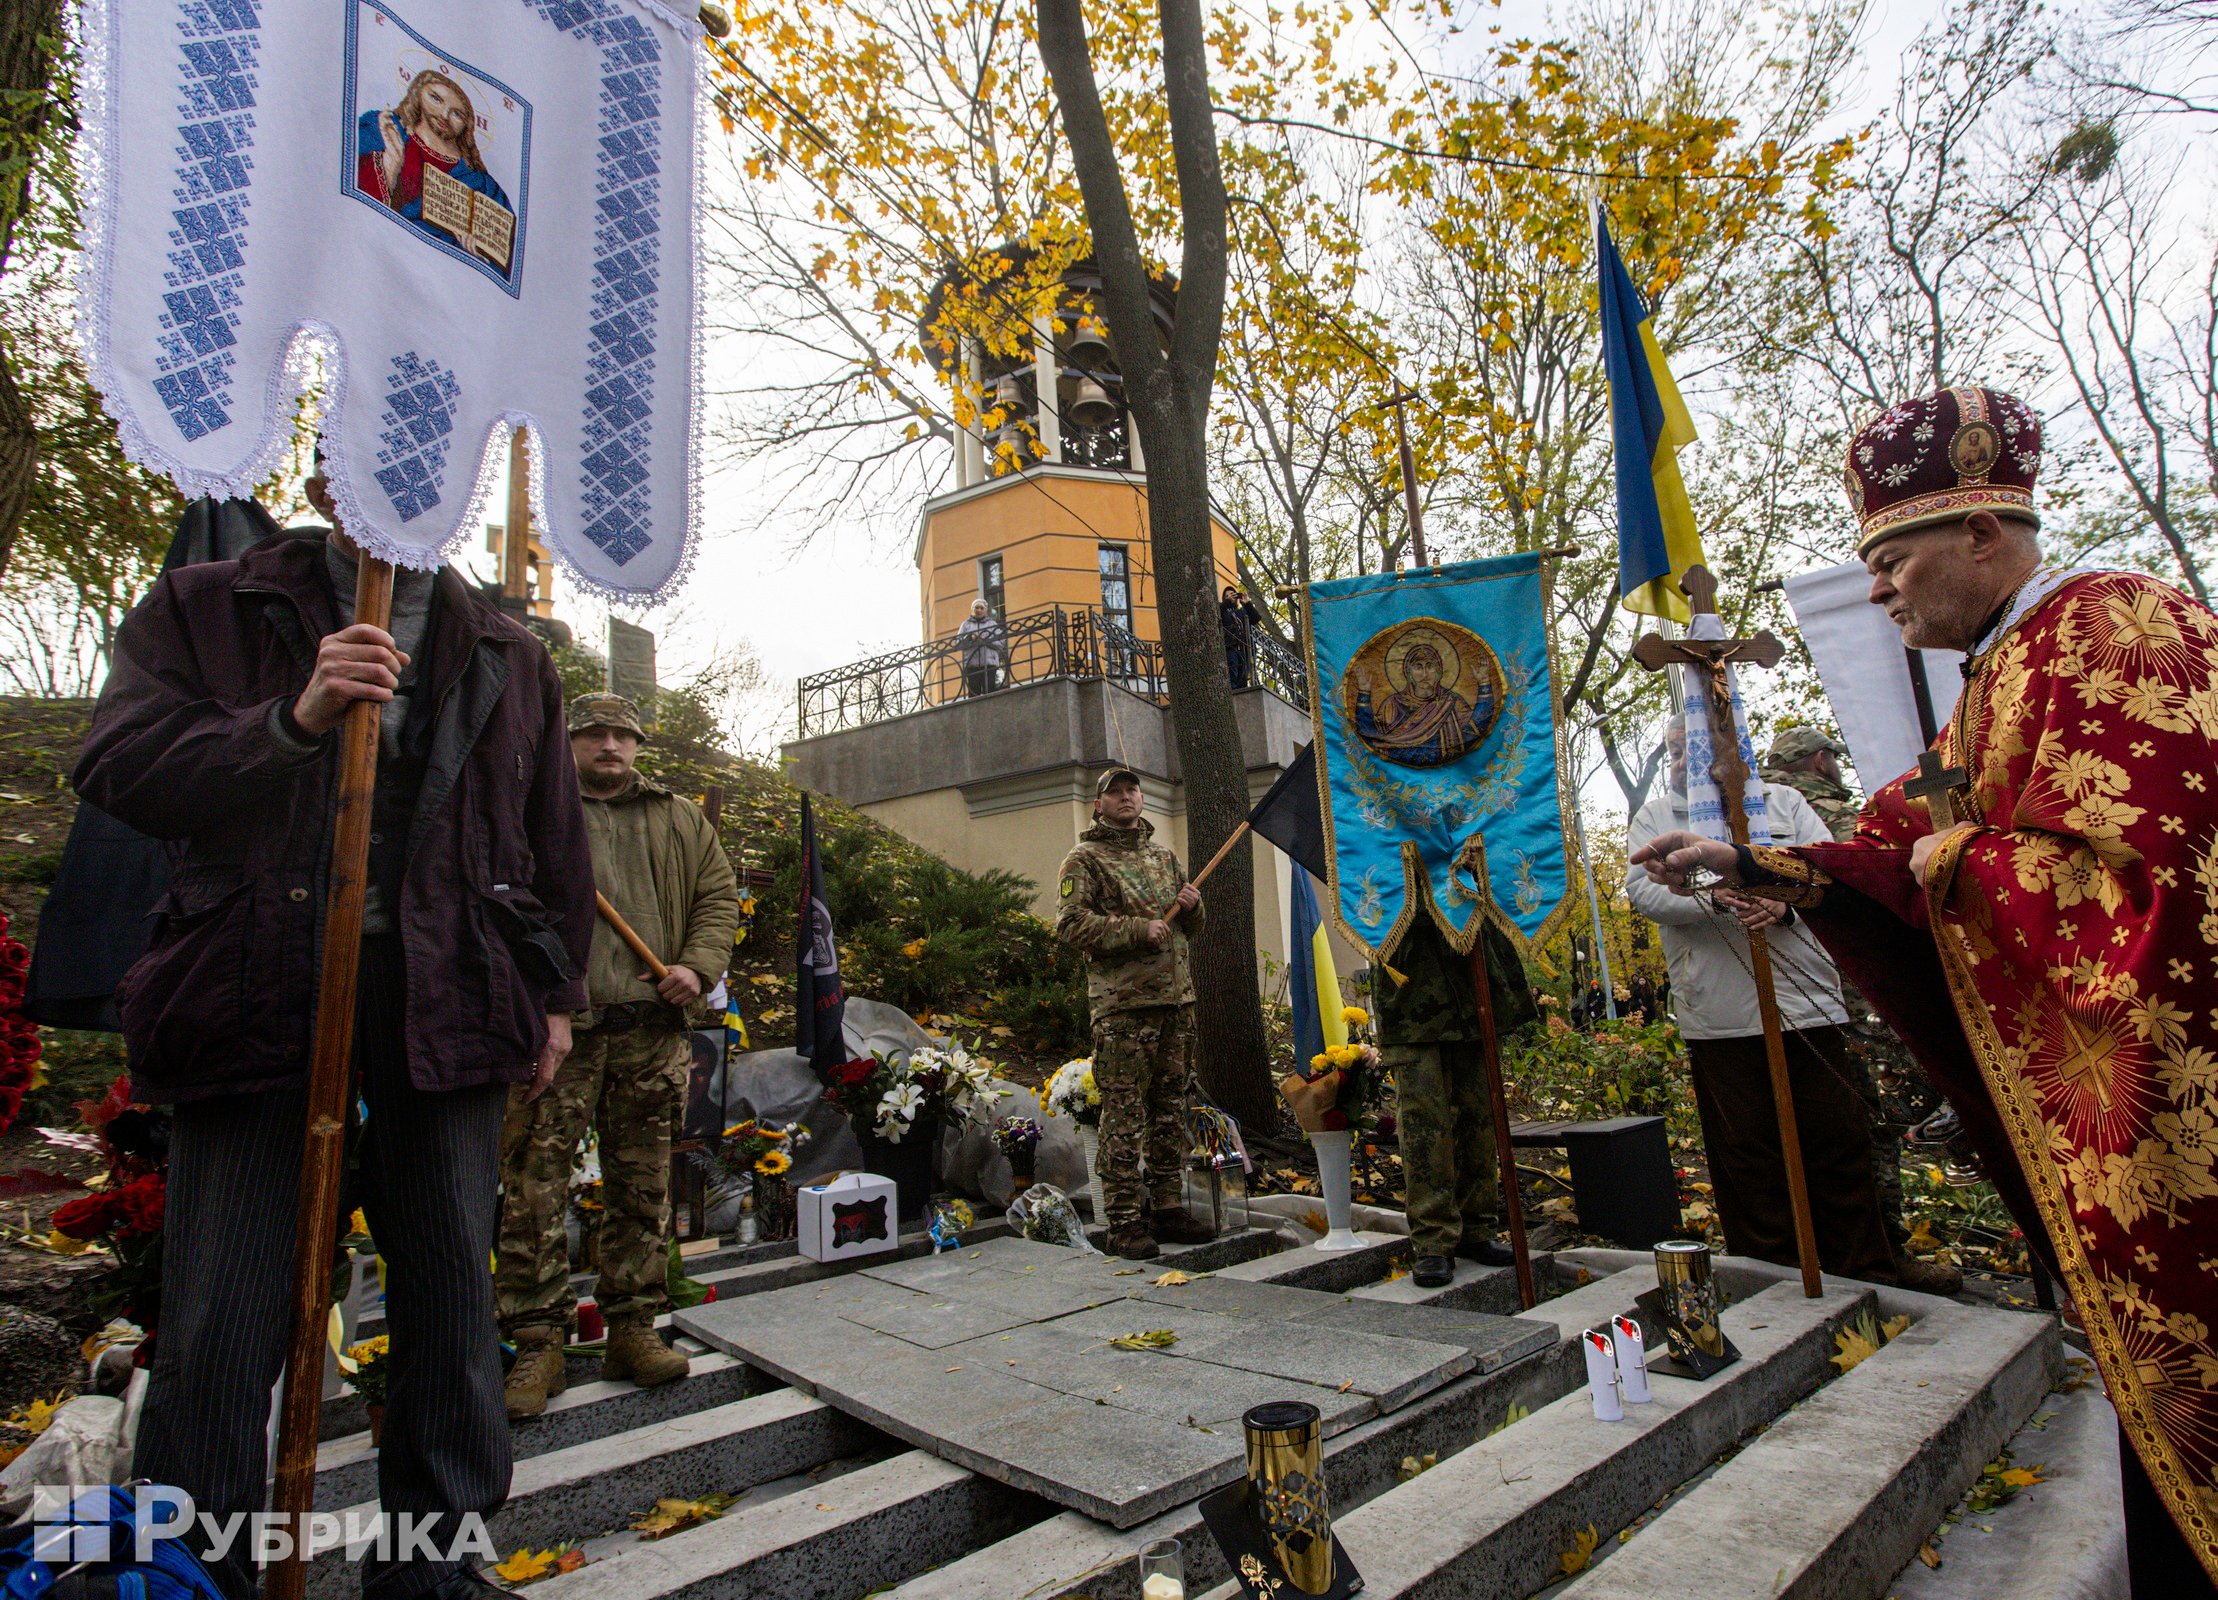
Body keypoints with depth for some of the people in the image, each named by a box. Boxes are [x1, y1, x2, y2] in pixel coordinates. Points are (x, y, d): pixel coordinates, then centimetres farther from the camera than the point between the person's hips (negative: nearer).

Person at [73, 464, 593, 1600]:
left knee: (451, 1320, 9)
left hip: (445, 1016, 2)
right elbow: (118, 769, -1)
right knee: (214, 1342, 2)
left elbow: (557, 846, 19)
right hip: (255, 1006, -1)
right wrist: (293, 719, -17)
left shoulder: (510, 658, 17)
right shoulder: (203, 608, 12)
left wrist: (553, 994, 15)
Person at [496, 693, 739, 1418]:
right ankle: (538, 1342, 8)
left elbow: (718, 895, 14)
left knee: (642, 1188, 8)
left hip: (651, 1032, 2)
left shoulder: (681, 821, 16)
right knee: (535, 1185, -4)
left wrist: (697, 965, -2)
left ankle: (634, 1329, 19)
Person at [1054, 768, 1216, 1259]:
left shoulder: (1164, 857, 20)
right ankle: (1124, 1222, 1)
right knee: (1124, 1112, -6)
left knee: (1170, 1108, 11)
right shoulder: (1085, 859, 0)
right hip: (1122, 1003, -6)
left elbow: (1192, 926, 27)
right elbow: (1071, 924, -11)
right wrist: (1138, 929, -17)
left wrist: (1192, 906, 3)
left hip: (1176, 998, 7)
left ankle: (1167, 1207, 21)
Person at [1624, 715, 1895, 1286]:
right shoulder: (1654, 818, 13)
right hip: (1718, 1019, -1)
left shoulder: (1782, 802, 15)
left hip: (1806, 1006, 1)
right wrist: (1716, 900, -20)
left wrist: (1785, 903, -18)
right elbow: (1644, 888, -4)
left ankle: (1868, 1278, 20)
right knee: (1744, 1158, 3)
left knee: (1838, 1148, 6)